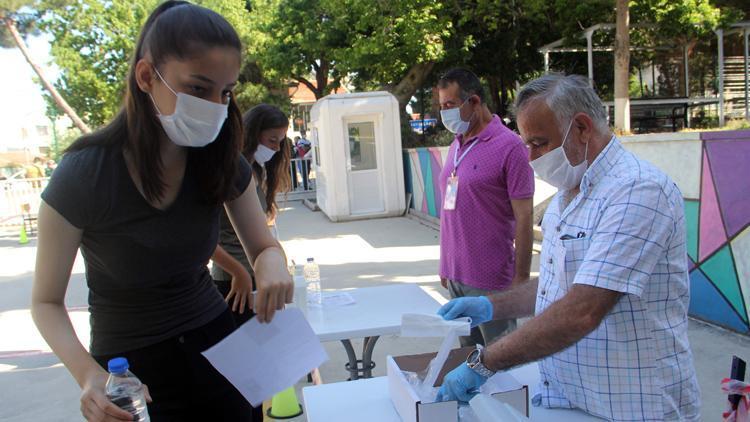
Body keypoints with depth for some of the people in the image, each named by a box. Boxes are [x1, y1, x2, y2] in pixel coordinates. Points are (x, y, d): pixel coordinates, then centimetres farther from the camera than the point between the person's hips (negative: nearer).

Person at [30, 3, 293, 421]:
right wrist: (88, 373, -29)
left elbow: (264, 246, 0)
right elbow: (47, 301, -11)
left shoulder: (223, 159, -12)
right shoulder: (83, 176, -21)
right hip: (131, 365, -3)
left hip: (217, 341, 4)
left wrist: (272, 264, -25)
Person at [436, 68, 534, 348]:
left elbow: (524, 219, -13)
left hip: (489, 282, -7)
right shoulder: (456, 146, 10)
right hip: (455, 276, 7)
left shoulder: (509, 147, -12)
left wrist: (520, 281, -13)